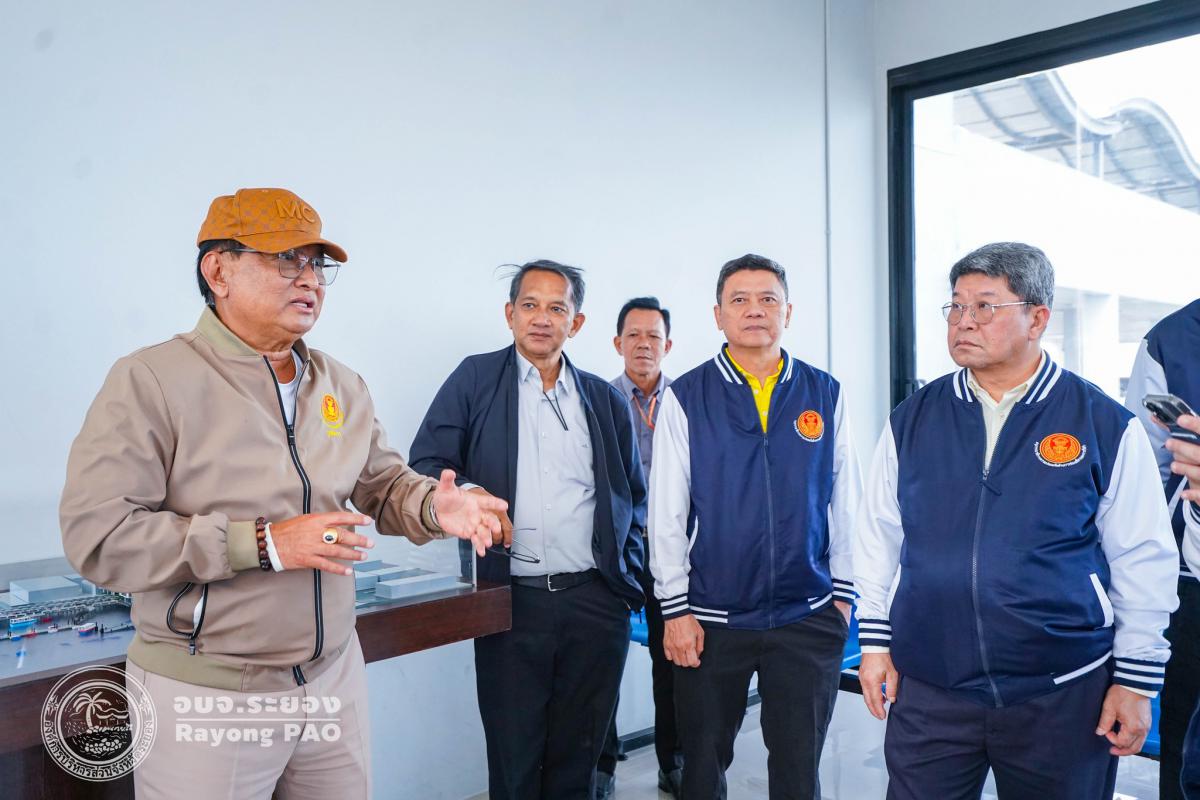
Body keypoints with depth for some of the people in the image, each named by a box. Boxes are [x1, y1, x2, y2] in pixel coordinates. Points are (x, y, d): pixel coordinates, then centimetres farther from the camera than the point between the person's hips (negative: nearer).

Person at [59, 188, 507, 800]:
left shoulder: (342, 385, 6)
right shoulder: (152, 380, -12)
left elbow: (383, 485, 12)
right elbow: (97, 536, -18)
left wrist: (432, 507, -11)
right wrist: (263, 543, -24)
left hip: (333, 675, 6)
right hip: (205, 693, -5)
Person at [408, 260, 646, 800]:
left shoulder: (605, 400, 11)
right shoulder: (475, 380, 3)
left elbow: (633, 496, 17)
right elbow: (426, 465, 0)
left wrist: (628, 577, 7)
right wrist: (466, 495, -20)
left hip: (597, 600, 3)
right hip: (512, 600, -2)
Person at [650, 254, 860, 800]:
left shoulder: (826, 394, 3)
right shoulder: (685, 398, -3)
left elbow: (844, 502, 5)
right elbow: (666, 513, -4)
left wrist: (844, 594, 4)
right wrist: (675, 609, -6)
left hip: (809, 616, 1)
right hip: (711, 618, -1)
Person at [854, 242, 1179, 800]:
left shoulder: (1106, 427, -5)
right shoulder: (912, 420, 2)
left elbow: (1142, 561, -2)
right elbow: (879, 537, 7)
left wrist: (1136, 681, -1)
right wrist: (875, 639, 5)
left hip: (1062, 694, -1)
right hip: (927, 689, 2)